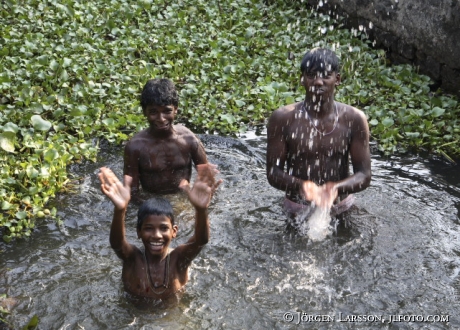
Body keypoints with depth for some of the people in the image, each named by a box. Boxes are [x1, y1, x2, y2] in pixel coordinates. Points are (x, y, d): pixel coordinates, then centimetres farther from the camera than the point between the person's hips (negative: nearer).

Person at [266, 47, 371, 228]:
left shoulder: (354, 119, -9)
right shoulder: (283, 118, -12)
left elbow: (364, 175, -8)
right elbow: (273, 172, -10)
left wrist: (336, 187, -30)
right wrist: (301, 185, -32)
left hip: (341, 210, 1)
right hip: (298, 212, -1)